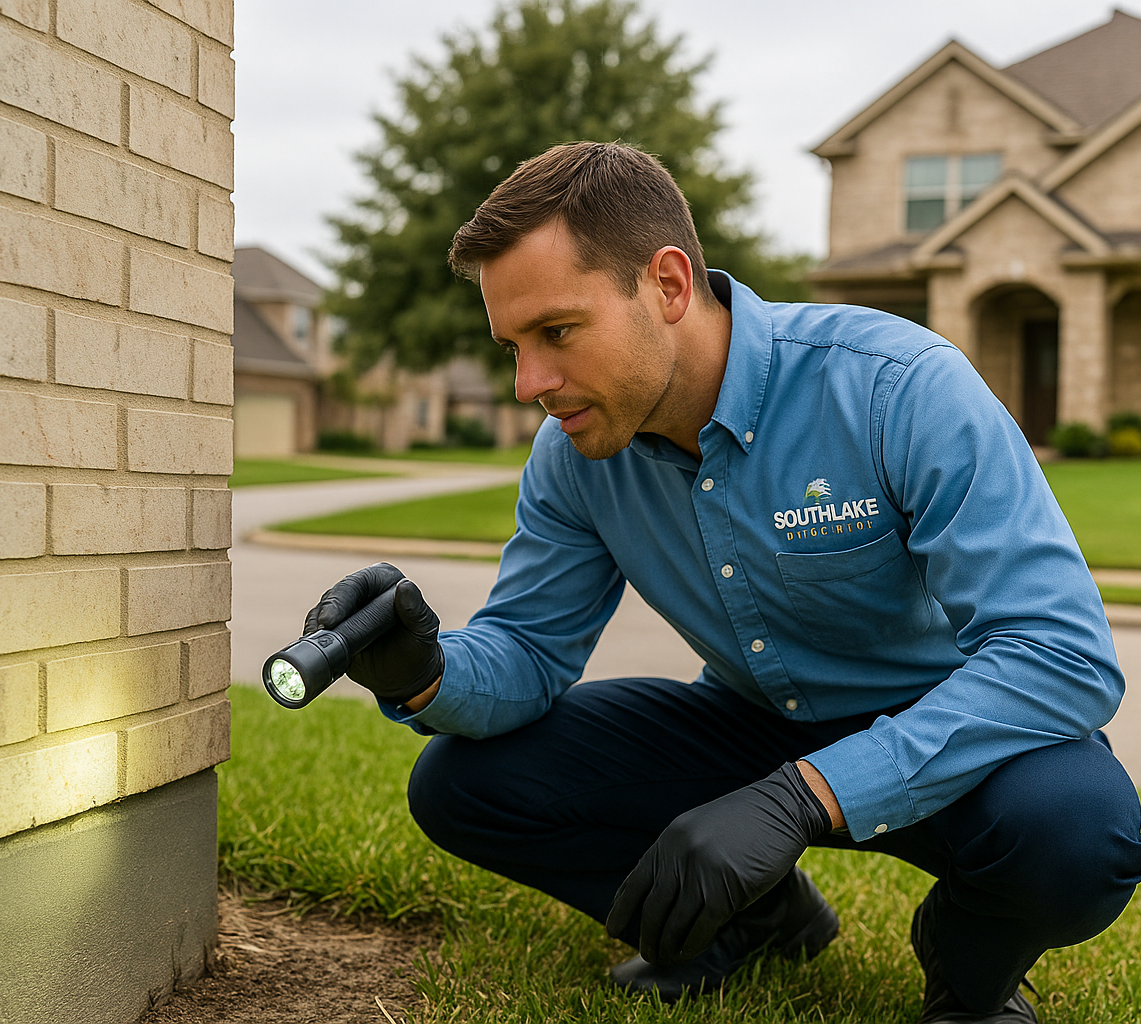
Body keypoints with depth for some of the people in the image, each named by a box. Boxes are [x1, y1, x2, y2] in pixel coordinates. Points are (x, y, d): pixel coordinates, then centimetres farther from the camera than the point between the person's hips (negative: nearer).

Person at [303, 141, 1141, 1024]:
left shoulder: (902, 388, -29)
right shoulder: (575, 454, -11)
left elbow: (1066, 653, -35)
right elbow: (529, 650, -3)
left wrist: (800, 799, -44)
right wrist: (426, 674, -29)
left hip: (950, 733, -4)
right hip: (757, 724, 5)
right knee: (461, 783, -9)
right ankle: (755, 917, 11)